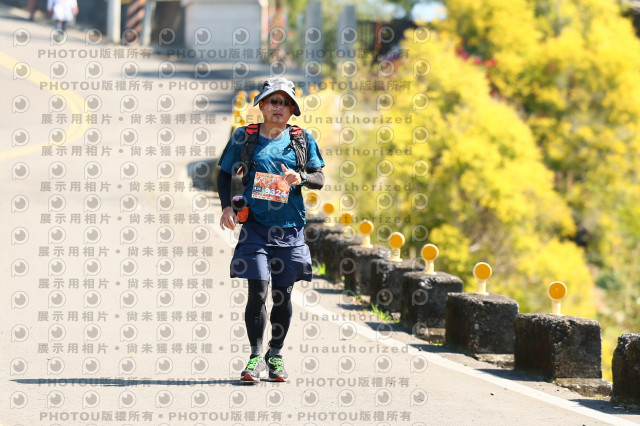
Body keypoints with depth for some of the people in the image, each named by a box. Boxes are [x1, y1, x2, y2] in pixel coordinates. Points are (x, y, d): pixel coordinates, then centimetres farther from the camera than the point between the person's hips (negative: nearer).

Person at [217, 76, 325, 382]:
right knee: (257, 292, -9)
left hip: (290, 229, 2)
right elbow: (224, 173, 12)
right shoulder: (244, 137, 4)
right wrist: (226, 207, -3)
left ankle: (275, 355, 23)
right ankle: (256, 357, -1)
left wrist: (300, 178, -16)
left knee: (283, 294, 8)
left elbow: (319, 179, 5)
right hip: (255, 226, -2)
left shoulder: (302, 139, 6)